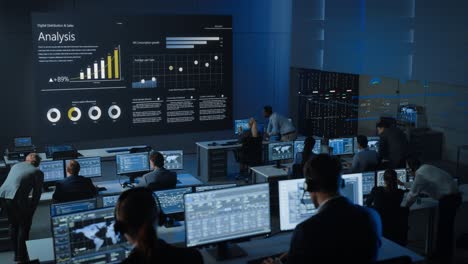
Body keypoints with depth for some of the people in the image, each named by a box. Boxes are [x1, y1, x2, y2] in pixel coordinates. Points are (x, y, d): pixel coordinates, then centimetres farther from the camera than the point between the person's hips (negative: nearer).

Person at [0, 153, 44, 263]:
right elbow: (37, 193, 6)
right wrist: (31, 211, 14)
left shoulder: (16, 166, 24)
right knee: (24, 225, 10)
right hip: (17, 197, -6)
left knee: (13, 224, 22)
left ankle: (17, 254, 32)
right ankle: (21, 257, 12)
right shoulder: (38, 172, 7)